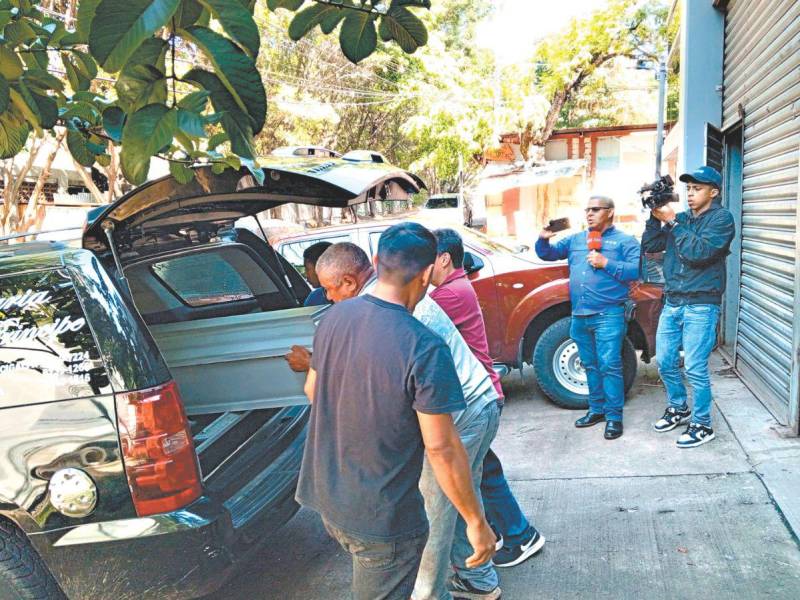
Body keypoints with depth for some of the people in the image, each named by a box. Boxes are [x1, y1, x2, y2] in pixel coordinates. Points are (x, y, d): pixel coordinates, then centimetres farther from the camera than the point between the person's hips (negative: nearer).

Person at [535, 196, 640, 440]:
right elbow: (548, 254, 17)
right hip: (579, 316, 6)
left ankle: (614, 415, 1)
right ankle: (596, 408, 25)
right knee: (590, 366, 14)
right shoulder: (575, 240, 17)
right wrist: (544, 240, -4)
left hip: (608, 315, -6)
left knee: (609, 366, -7)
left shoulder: (625, 241, 2)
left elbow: (638, 270, -11)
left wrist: (606, 263, -16)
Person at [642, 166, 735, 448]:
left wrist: (672, 221, -16)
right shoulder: (681, 218, 12)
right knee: (665, 362, 12)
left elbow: (697, 252, -19)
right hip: (672, 303, 6)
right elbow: (649, 246, 6)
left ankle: (702, 425, 10)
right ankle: (678, 408, 33)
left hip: (701, 306, -6)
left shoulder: (721, 218, -5)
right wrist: (656, 217, -7)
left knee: (695, 369, -4)